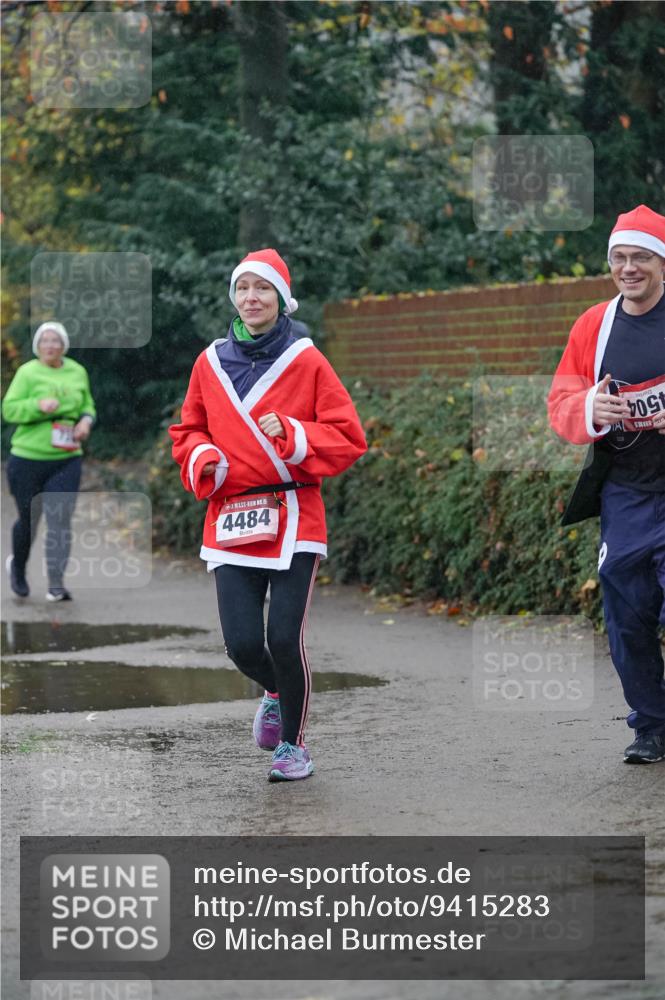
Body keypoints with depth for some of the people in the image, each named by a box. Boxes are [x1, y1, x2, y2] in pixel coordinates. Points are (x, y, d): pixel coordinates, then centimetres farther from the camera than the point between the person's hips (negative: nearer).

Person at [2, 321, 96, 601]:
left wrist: (86, 420, -3)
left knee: (60, 520, -8)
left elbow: (87, 405, 19)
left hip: (66, 460, 2)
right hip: (28, 458, -2)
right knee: (28, 519, 10)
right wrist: (38, 405, -26)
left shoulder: (77, 372, 7)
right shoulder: (27, 373, -6)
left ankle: (56, 584, -6)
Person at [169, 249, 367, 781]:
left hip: (293, 518, -3)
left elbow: (349, 437, 0)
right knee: (242, 644, -5)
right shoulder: (210, 363, 9)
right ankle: (275, 693, 32)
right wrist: (201, 460, -1)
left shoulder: (305, 360, -1)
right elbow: (188, 430, 20)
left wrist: (292, 435, -15)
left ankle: (293, 744, 14)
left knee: (285, 638, -9)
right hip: (231, 522, 3)